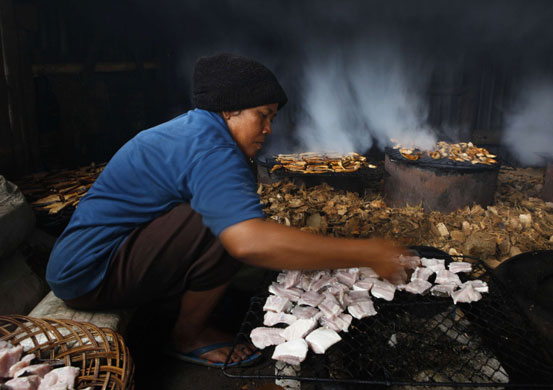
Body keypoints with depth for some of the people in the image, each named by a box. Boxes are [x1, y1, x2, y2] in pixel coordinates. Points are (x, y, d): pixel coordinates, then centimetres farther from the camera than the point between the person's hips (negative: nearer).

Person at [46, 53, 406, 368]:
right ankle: (188, 336, -4)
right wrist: (366, 253, -35)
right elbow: (250, 242, -42)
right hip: (89, 276, -9)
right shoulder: (209, 149, -26)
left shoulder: (195, 128, 6)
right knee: (228, 226, -26)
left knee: (225, 214, 10)